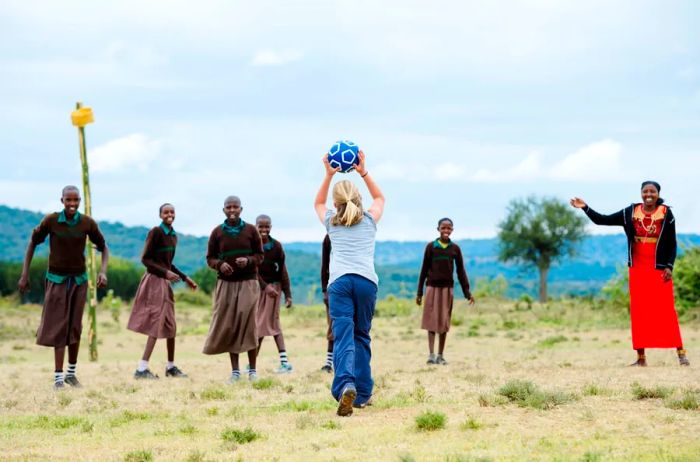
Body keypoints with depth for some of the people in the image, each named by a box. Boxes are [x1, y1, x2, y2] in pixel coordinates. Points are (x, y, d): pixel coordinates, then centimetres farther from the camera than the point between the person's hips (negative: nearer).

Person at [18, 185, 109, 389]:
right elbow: (33, 243, -3)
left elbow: (103, 248, 1)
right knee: (58, 327, -6)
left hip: (78, 280, 2)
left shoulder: (88, 223, -11)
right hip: (56, 280, -2)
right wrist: (24, 275, -5)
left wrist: (103, 271, -16)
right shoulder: (51, 220, -15)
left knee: (74, 327, 6)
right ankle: (58, 377, -6)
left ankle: (71, 373, 20)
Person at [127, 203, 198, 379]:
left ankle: (171, 367, 21)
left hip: (165, 283, 8)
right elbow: (145, 259, -13)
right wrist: (165, 273, -20)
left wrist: (185, 278, 17)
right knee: (157, 325, -12)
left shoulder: (173, 236, 13)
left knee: (170, 326, 12)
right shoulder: (155, 232, -11)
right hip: (154, 281, -8)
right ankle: (142, 369, -14)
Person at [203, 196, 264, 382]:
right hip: (226, 283, 1)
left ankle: (252, 370, 1)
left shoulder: (251, 230, 3)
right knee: (228, 326, -1)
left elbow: (259, 256, 6)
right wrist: (220, 265, -14)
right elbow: (210, 258, 8)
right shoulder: (217, 232, 5)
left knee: (248, 324, -6)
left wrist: (248, 261, -15)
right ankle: (235, 370, 6)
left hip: (248, 282, -1)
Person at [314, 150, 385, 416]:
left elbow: (318, 203, 42)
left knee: (343, 337, -13)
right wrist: (363, 172, 31)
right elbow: (379, 198, 39)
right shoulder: (369, 220, 18)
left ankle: (346, 385, -37)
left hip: (339, 281, -1)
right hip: (366, 281, 1)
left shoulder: (331, 222, 19)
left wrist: (329, 174, 35)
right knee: (361, 336, 14)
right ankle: (362, 393, 14)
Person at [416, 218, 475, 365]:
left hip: (447, 288, 2)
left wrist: (467, 292, 1)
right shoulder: (431, 247, -2)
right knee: (432, 321, -6)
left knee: (444, 322, 5)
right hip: (432, 287, -2)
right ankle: (431, 355, -10)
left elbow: (461, 271, 6)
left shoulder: (455, 249, 2)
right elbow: (424, 270, 2)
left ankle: (440, 356, 11)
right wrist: (419, 292, 1)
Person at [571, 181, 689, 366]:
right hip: (637, 269, 3)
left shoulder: (666, 214, -2)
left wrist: (669, 266, -11)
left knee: (667, 309, -7)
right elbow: (602, 220, 5)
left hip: (660, 269, -3)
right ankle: (641, 357, 7)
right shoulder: (630, 213, 3)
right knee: (638, 311, 2)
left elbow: (672, 244, 0)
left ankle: (681, 353, -4)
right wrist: (585, 208, -7)